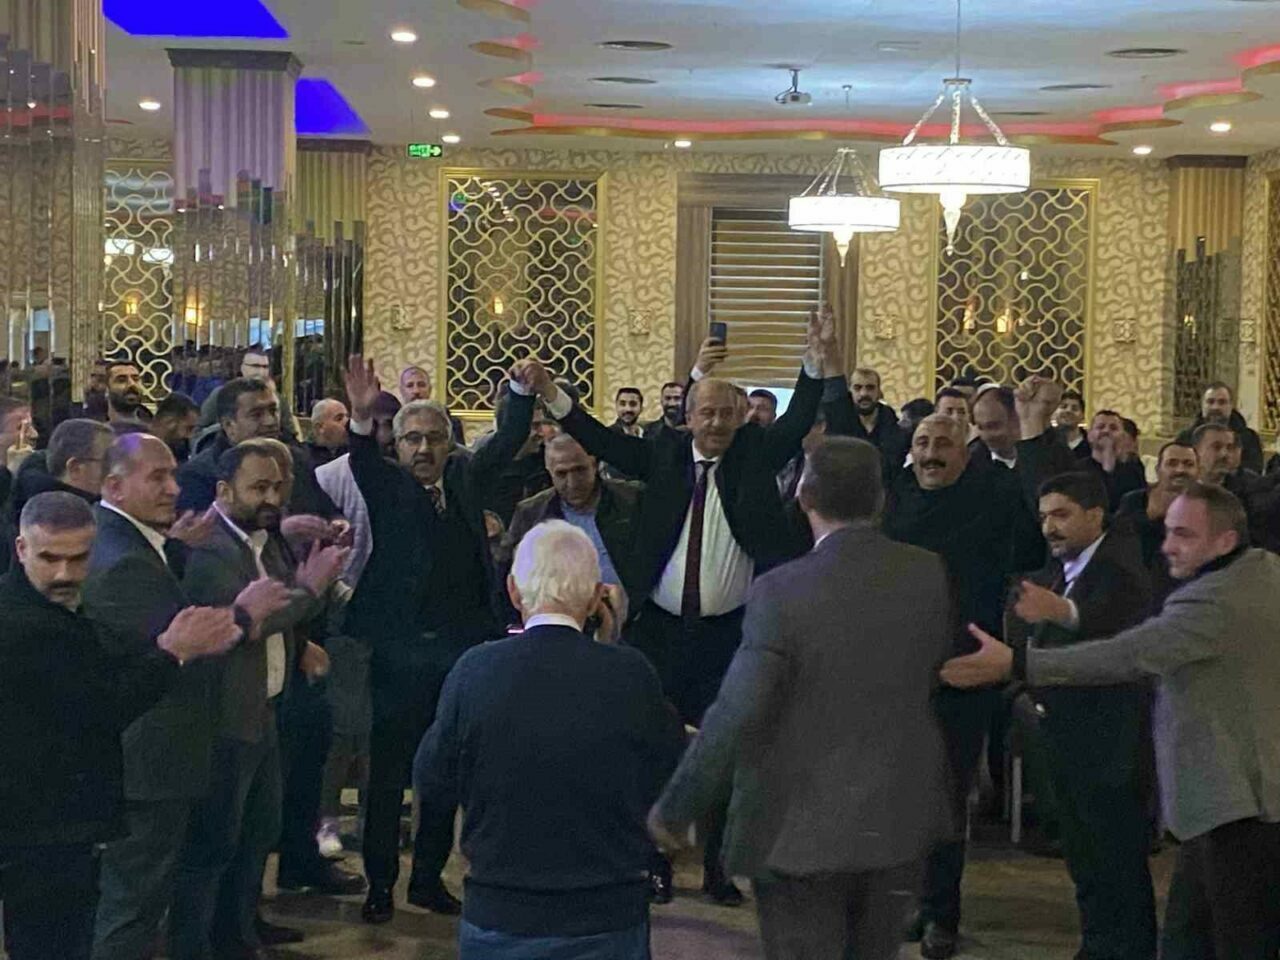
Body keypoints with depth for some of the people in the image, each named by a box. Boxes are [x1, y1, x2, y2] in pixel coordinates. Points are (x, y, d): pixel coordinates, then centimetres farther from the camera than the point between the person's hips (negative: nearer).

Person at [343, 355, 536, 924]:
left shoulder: (465, 478, 10)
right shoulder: (385, 485, -2)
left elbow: (509, 440, 11)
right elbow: (360, 463, -20)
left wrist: (522, 387, -5)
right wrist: (362, 418, -40)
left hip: (461, 650, 4)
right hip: (399, 652, -4)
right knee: (387, 774, 3)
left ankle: (428, 877, 26)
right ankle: (379, 884, 14)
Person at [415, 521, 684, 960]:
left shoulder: (475, 670, -12)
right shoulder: (629, 673, -12)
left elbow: (431, 785, -1)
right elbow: (674, 779, 1)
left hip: (497, 923, 0)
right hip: (609, 921, 0)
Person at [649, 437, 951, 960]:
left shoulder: (782, 592, -21)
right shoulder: (929, 574, -6)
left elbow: (734, 717, -20)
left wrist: (673, 811, -10)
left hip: (802, 828, -5)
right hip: (901, 818, 5)